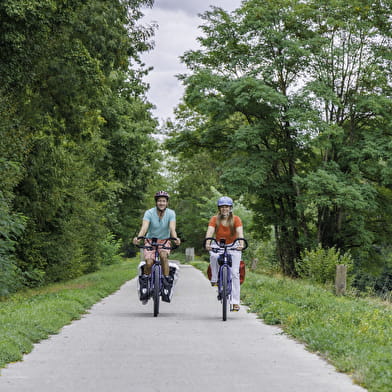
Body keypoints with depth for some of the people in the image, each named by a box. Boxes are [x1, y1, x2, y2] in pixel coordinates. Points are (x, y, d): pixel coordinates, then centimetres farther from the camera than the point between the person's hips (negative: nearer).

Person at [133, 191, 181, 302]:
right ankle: (144, 282, 4)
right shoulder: (149, 213, -14)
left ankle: (167, 281, -23)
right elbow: (144, 227, -27)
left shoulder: (171, 213, -11)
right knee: (149, 262, -23)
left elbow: (172, 228, -24)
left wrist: (175, 238, -46)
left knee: (164, 255, -32)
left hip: (164, 240, 0)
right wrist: (138, 237, -48)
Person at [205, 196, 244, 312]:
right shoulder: (215, 219, -9)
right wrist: (208, 243, -42)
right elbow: (210, 231, -23)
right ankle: (215, 279, -16)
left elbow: (240, 232, -25)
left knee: (234, 273, -12)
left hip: (233, 247, -1)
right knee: (213, 256, -35)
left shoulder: (236, 219, -11)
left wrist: (241, 244, -44)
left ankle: (235, 302, -10)